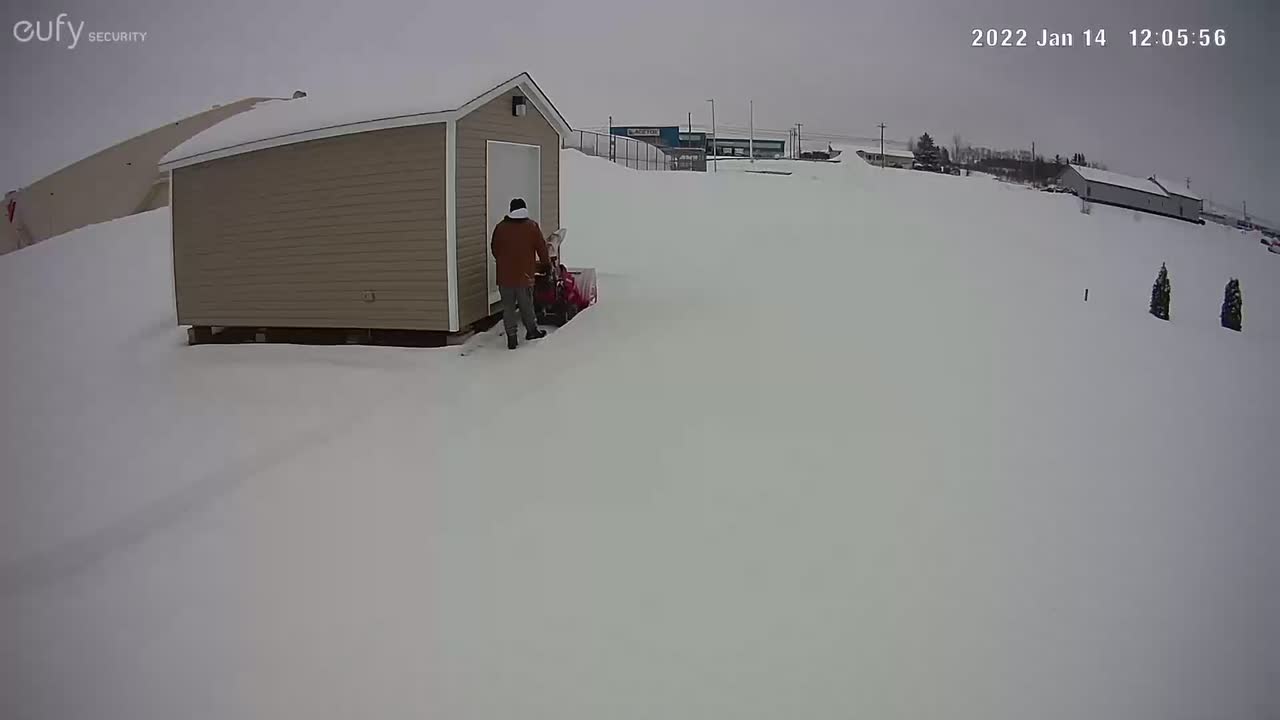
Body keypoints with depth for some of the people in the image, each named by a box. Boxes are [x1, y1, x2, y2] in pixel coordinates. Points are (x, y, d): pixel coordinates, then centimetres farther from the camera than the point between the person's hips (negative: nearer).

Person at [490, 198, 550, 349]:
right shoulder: (532, 226, -2)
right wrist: (546, 263, 21)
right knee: (526, 304, 14)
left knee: (508, 306, 7)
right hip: (524, 274, -1)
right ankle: (532, 330, 29)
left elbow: (494, 248, 12)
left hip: (504, 275, 1)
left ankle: (511, 337, 6)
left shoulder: (501, 227, 1)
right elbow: (541, 247, 4)